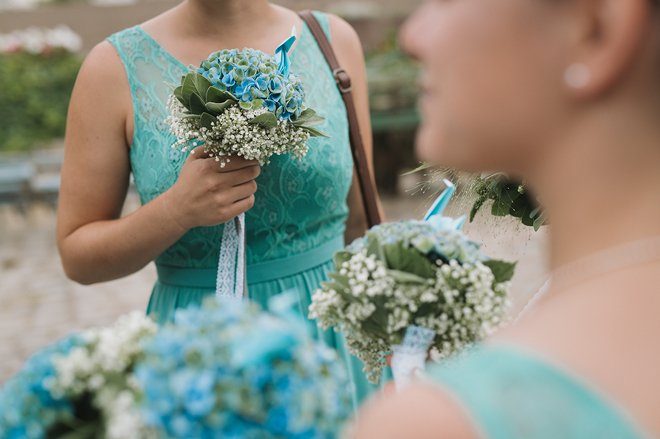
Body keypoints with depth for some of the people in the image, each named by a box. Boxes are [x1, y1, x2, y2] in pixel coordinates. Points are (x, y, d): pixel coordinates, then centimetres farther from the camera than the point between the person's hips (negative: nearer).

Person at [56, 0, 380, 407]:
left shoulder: (334, 39, -2)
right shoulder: (117, 66, -9)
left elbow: (360, 212, 7)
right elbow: (76, 255, -5)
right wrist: (178, 209, -22)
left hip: (333, 330, 3)